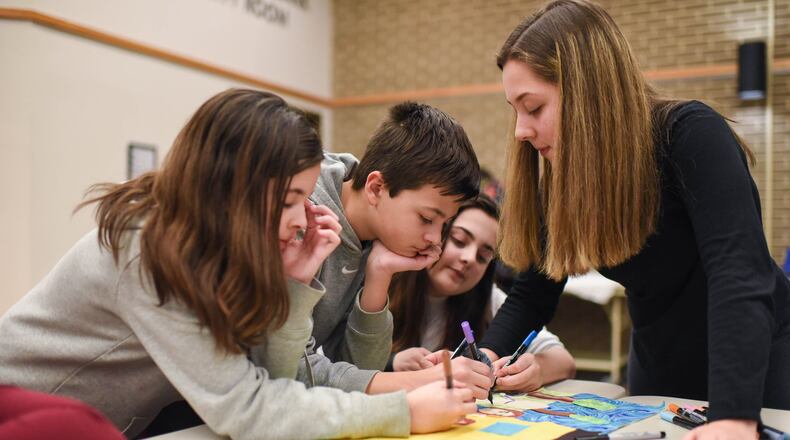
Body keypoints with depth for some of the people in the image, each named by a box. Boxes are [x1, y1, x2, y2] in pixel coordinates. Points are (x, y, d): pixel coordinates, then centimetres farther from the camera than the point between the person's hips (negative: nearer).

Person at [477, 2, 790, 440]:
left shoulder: (690, 137, -25)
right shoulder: (560, 178, -8)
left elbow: (740, 274, -37)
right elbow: (533, 293, -4)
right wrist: (484, 357, -22)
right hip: (659, 370, 5)